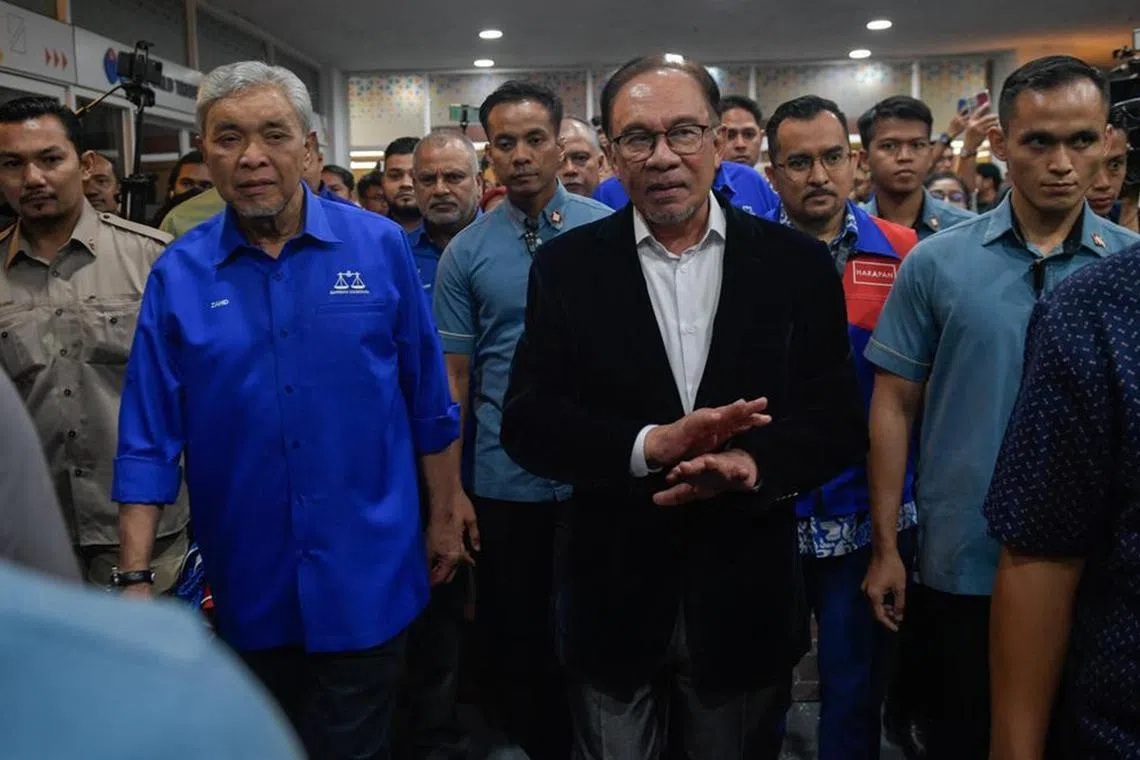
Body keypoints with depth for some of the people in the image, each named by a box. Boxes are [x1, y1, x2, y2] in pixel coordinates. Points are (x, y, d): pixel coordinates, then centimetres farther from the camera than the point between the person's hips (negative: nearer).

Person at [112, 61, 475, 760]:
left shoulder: (379, 246, -6)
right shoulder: (178, 275, -4)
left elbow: (429, 398, 1)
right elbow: (150, 437, -4)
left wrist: (446, 513, 6)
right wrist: (136, 577, -7)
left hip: (365, 578, -2)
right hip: (248, 587, 2)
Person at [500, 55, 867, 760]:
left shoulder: (797, 263, -2)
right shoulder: (568, 266, -3)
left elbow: (839, 422, -2)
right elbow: (528, 422, -8)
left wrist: (754, 462, -22)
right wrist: (649, 445, -23)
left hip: (746, 600, 1)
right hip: (615, 594, 0)